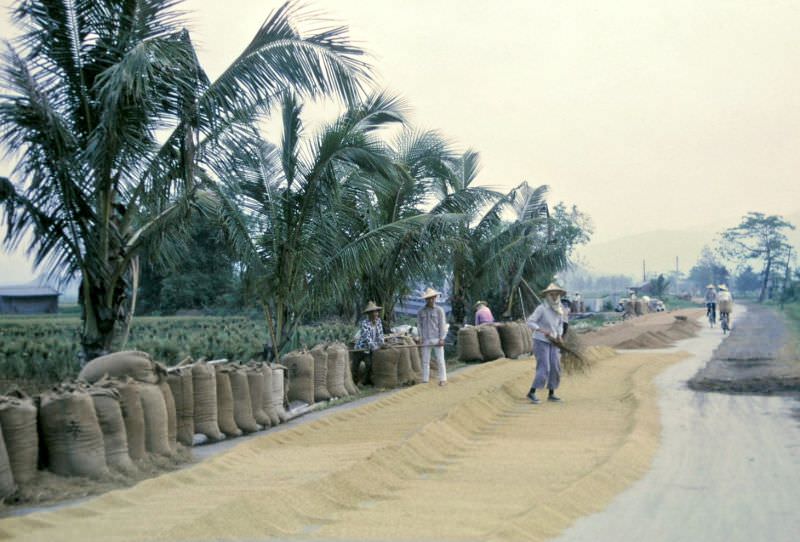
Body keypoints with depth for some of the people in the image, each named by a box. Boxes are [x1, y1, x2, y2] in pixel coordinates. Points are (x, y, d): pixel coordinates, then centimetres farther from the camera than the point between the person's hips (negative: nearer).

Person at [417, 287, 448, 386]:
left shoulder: (439, 310, -1)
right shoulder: (421, 312, 6)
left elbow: (443, 325, -2)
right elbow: (419, 325, 8)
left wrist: (442, 339, -8)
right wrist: (420, 337, -1)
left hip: (437, 340, -2)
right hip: (426, 340, 2)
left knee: (440, 360, 0)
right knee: (425, 361, 5)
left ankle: (443, 379, 6)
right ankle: (425, 380, 11)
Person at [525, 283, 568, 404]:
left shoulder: (559, 310, 3)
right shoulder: (541, 308, -16)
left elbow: (560, 325, 16)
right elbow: (530, 322, -18)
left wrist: (559, 336, -3)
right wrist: (543, 331, -29)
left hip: (552, 343, 7)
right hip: (541, 341, -7)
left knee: (555, 368, 1)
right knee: (544, 369, -15)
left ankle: (551, 394, 12)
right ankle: (532, 393, -8)